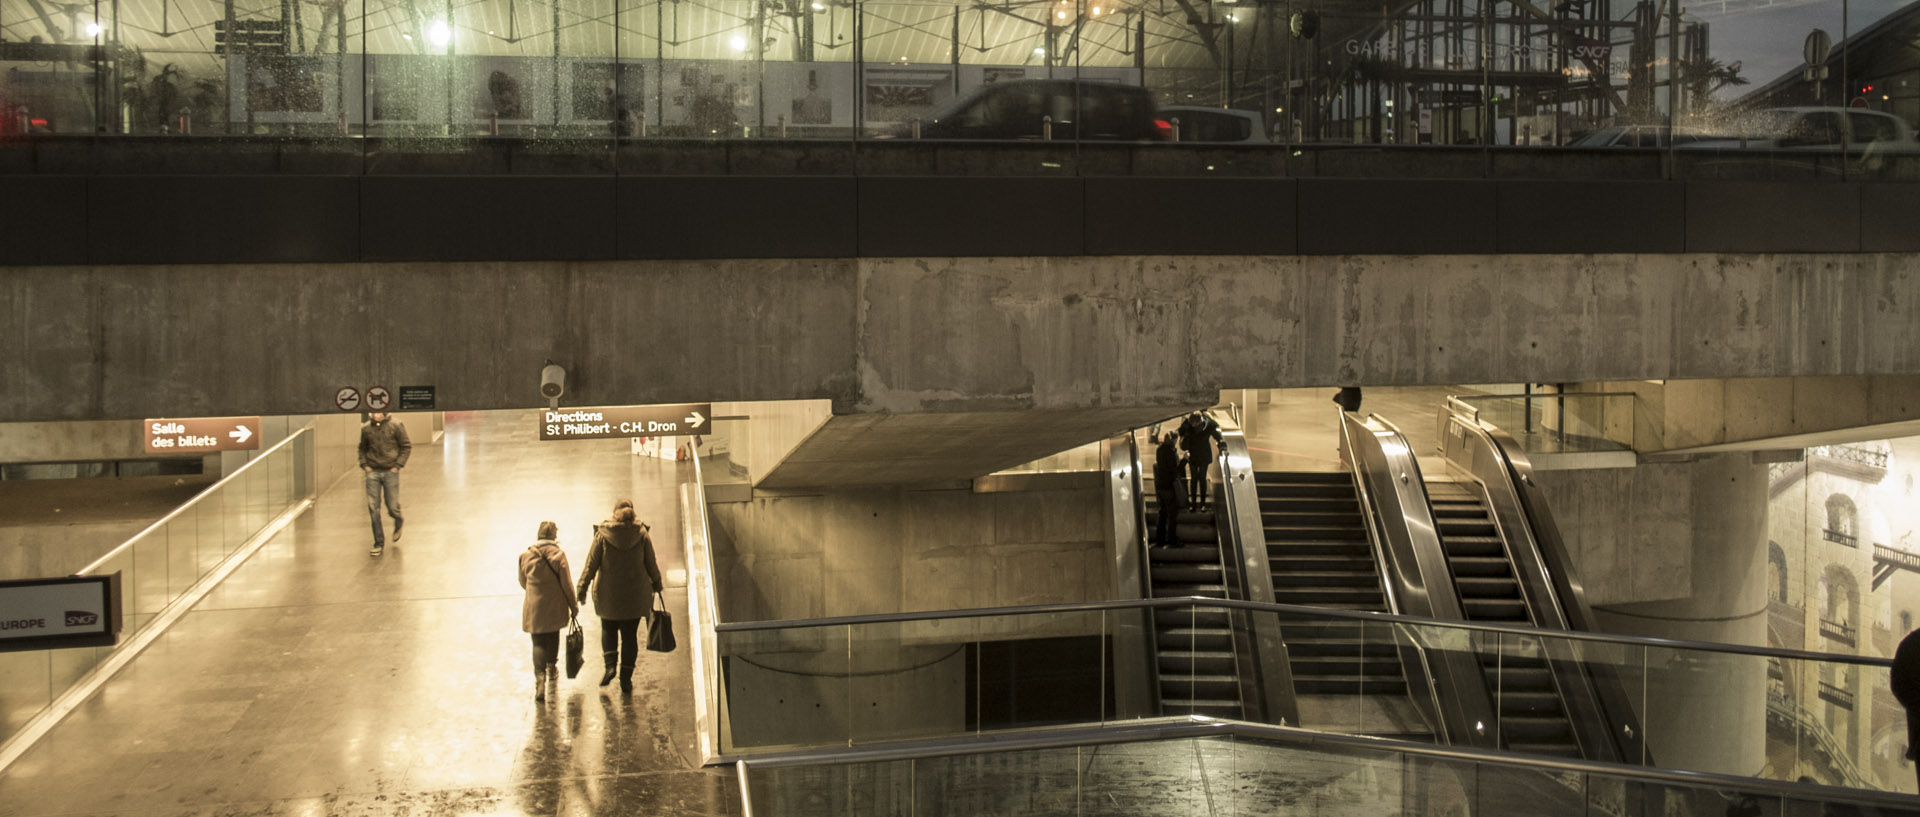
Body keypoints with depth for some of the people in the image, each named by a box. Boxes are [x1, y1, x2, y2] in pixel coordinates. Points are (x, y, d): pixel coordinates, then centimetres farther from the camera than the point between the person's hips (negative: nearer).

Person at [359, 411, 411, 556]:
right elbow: (362, 448, 18)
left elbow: (406, 446, 0)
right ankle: (379, 544, 5)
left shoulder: (395, 426, -5)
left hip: (390, 472, -2)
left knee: (392, 508, 2)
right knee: (373, 508, -4)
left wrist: (398, 465, -7)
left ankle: (399, 522, 39)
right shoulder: (366, 429, 3)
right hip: (372, 472, 2)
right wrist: (364, 464, 3)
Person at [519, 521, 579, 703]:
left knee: (538, 642, 1)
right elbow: (567, 584, -8)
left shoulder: (526, 555, -3)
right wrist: (574, 606, 3)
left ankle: (540, 676, -18)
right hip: (554, 606, 0)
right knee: (553, 637, 20)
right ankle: (551, 670, 36)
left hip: (533, 606, 1)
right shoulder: (558, 555, -10)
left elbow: (523, 582, 11)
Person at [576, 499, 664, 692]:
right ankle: (626, 678, 9)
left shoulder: (602, 534, -8)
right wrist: (657, 584, 17)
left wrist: (582, 588, 0)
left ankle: (610, 665, 1)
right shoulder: (641, 534, -5)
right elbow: (651, 564, 1)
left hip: (609, 594, 0)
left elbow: (591, 564, -7)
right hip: (636, 594, 1)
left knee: (609, 628, 20)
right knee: (630, 635, 9)